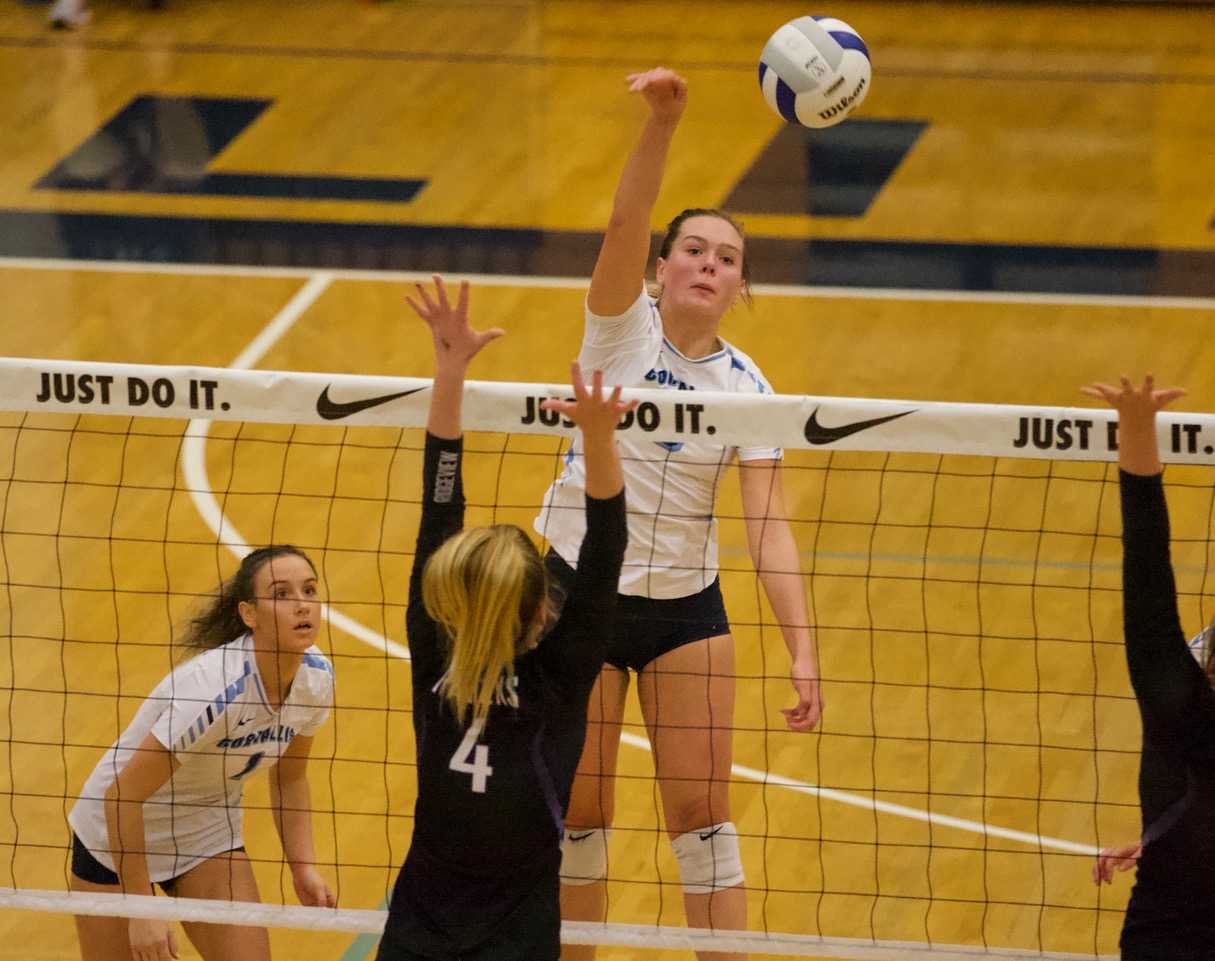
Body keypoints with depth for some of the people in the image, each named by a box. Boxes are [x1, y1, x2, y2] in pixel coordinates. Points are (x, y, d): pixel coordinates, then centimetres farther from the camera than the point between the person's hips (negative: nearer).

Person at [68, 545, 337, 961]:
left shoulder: (315, 677, -14)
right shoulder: (213, 689, -35)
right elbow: (122, 796, -31)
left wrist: (303, 866, -7)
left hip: (209, 837, 5)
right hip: (116, 836, -5)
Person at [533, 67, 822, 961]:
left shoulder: (744, 386, -5)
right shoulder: (622, 325, -9)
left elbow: (770, 525, -11)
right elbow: (626, 219, -28)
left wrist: (802, 647, -22)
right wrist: (662, 123, -45)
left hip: (684, 606, 2)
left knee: (703, 808, 0)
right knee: (578, 810, 5)